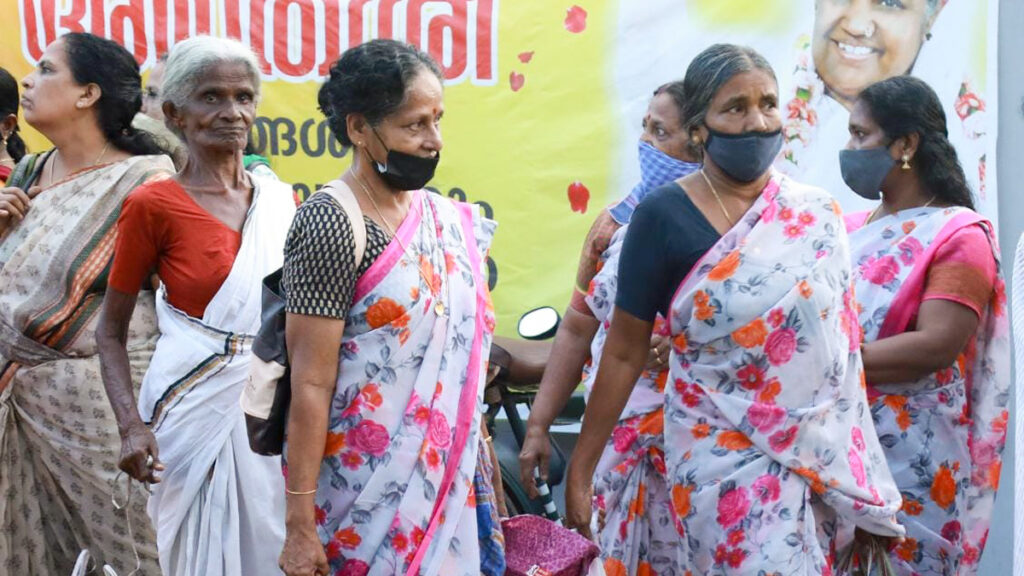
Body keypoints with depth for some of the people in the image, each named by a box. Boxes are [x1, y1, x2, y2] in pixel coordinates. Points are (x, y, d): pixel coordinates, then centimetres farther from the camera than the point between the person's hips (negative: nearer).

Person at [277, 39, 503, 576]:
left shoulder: (448, 220, 6)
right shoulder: (331, 223, -15)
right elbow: (310, 385, -17)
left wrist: (484, 476, 15)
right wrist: (300, 524, -17)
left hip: (447, 482, 6)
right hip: (370, 491, -6)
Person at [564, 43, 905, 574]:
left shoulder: (818, 214, 4)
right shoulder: (663, 218, -8)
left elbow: (843, 343, 10)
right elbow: (624, 354, -4)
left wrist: (866, 488, 9)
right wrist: (579, 471, -3)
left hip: (822, 455, 4)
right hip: (723, 455, -4)